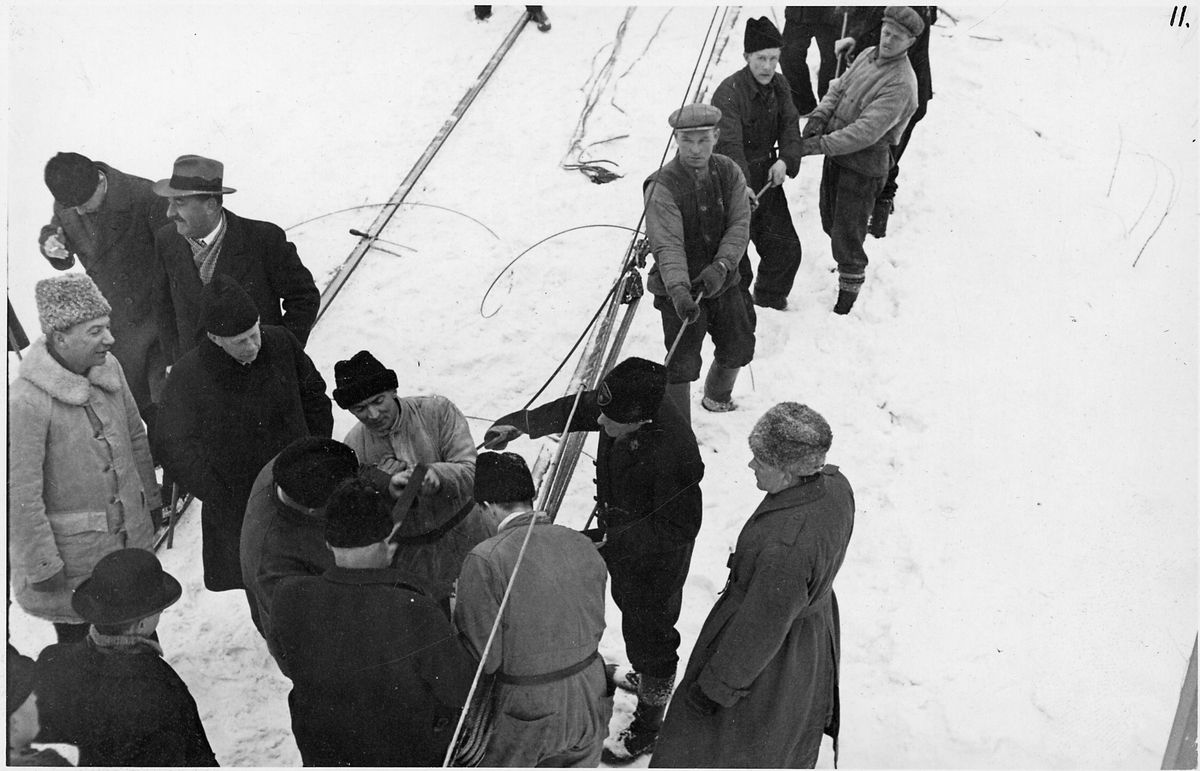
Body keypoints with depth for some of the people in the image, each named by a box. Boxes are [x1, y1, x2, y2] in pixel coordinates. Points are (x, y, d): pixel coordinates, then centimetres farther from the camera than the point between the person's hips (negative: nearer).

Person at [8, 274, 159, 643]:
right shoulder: (25, 401, -25)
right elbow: (20, 496, -20)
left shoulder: (109, 367, -4)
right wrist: (42, 567, -15)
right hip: (72, 556, -6)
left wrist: (149, 498, 17)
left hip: (132, 536, 6)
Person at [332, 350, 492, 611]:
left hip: (465, 540, -1)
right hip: (410, 559, 1)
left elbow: (470, 471, -18)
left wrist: (437, 474, -38)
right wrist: (389, 492, -30)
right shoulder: (352, 448, -7)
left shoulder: (437, 411, -13)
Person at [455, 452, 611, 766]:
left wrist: (459, 615, 0)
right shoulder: (583, 545, -4)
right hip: (590, 705, 5)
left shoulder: (484, 560, -21)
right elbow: (596, 627, 6)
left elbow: (483, 658, -16)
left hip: (526, 717, -5)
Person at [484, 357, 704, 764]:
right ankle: (646, 676, 60)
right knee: (629, 607, 31)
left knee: (647, 633, 11)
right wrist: (522, 423, -8)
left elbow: (676, 525, -31)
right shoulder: (629, 407, -19)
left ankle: (649, 724, 35)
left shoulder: (672, 455, -41)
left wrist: (608, 542, -32)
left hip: (656, 561, -8)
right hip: (622, 543, 9)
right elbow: (577, 409, 0)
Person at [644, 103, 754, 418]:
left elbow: (739, 226, -10)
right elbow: (667, 246, -27)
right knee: (682, 365, -6)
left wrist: (720, 266, -27)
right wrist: (678, 290, -42)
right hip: (680, 290, -5)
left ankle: (717, 398, 51)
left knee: (738, 349, 21)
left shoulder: (729, 172, -3)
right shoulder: (662, 186, -19)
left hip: (724, 282, 6)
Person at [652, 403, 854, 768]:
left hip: (768, 656, -7)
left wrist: (715, 687, -14)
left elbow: (759, 631, -28)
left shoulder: (784, 546, -42)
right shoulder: (835, 485, -18)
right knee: (790, 729, 34)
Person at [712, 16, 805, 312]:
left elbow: (790, 124, 2)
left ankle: (770, 299, 35)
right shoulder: (728, 93, -20)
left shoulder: (779, 84, 4)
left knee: (786, 248, 12)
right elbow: (730, 144, -29)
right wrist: (742, 185, -42)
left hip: (767, 176, 7)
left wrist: (785, 159, -17)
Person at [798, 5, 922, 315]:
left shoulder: (901, 84, -21)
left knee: (847, 238, -1)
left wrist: (821, 145, -28)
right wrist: (819, 116, -9)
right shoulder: (867, 56, 6)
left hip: (863, 164, -8)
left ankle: (846, 302, 16)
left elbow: (867, 131, -27)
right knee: (830, 222, 22)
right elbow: (838, 88, 12)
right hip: (836, 153, 8)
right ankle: (849, 265, 49)